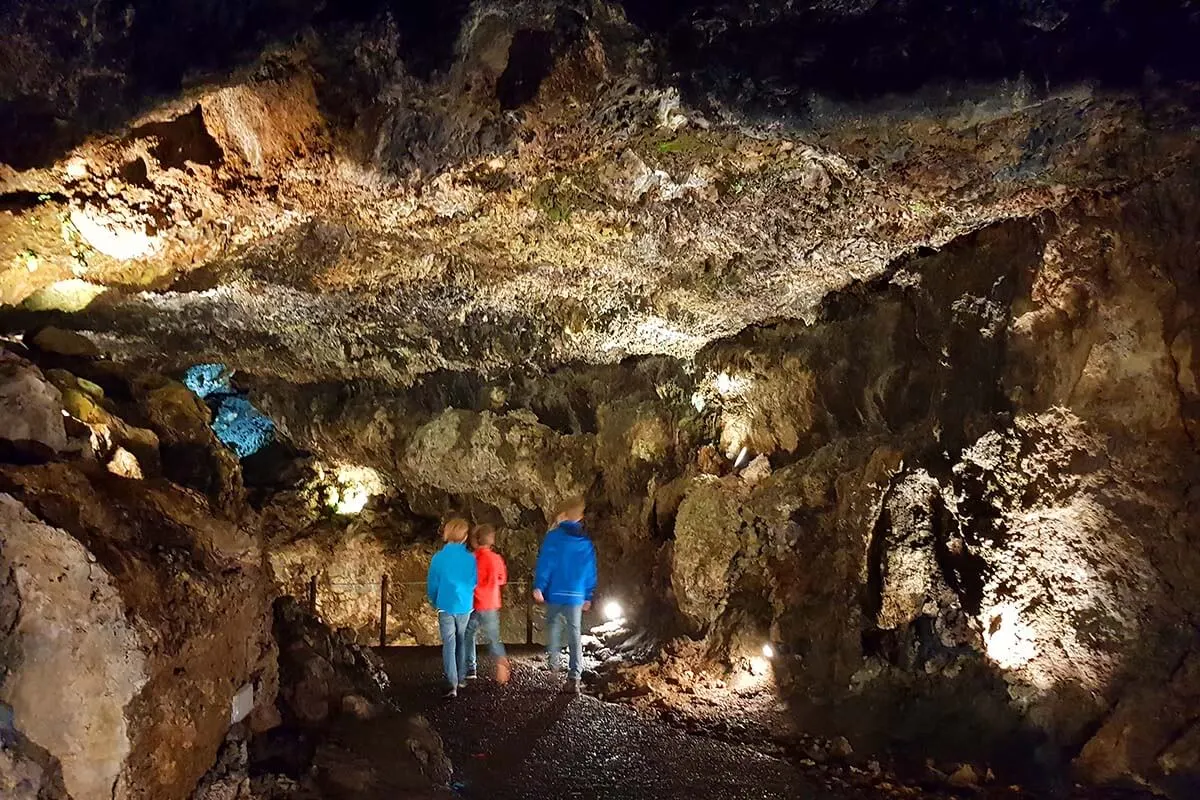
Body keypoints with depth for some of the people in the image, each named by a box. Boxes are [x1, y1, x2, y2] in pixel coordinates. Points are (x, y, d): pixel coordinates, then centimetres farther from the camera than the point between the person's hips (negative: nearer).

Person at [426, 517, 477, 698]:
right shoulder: (471, 558, -6)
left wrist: (435, 602, 18)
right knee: (462, 642, 17)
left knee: (449, 644, 0)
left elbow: (432, 584, 0)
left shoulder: (438, 557, -7)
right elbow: (475, 583, 3)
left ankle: (453, 684, -9)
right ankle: (461, 678, 23)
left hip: (446, 606, -1)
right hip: (465, 607, 1)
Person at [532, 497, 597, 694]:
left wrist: (538, 587, -9)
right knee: (575, 633, 3)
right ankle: (574, 678, -3)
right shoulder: (587, 543, 7)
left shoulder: (553, 536, -5)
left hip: (554, 593, -2)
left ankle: (553, 661, 22)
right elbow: (591, 572, 9)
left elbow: (545, 563, -11)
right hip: (576, 595, 2)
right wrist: (588, 596, 14)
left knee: (552, 625, 22)